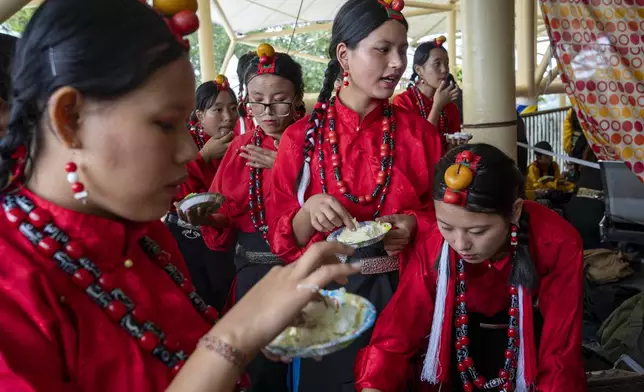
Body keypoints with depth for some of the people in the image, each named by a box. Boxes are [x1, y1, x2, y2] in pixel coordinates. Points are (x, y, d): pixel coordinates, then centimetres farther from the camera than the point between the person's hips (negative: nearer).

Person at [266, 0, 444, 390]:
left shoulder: (420, 133, -3)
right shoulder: (301, 138, -6)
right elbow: (280, 237, -3)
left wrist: (415, 225, -16)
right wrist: (309, 212, -22)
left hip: (400, 293, 1)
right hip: (327, 296, 0)